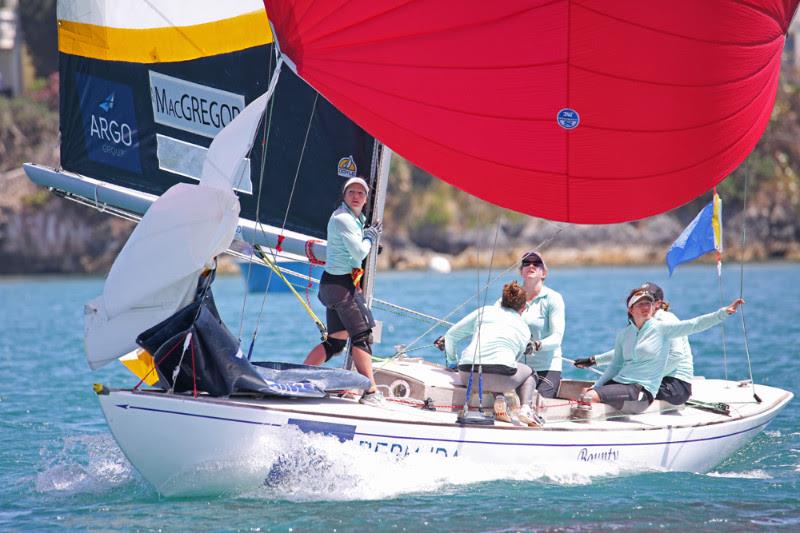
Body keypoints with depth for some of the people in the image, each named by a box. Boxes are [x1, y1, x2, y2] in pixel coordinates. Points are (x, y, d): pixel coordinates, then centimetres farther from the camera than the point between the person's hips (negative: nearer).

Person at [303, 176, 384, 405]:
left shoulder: (356, 219, 17)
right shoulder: (342, 219, -14)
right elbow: (359, 252, -17)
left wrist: (371, 235, 11)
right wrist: (370, 237, 0)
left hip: (338, 284, 10)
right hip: (341, 285, -10)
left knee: (335, 341, 10)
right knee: (362, 336, -8)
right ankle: (371, 392, -8)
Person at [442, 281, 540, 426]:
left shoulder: (485, 311, 22)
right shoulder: (525, 330, 23)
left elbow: (451, 335, 24)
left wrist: (452, 360, 42)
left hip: (468, 375, 1)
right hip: (501, 377, -1)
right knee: (528, 372, 33)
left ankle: (499, 399, 5)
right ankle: (525, 408, 7)